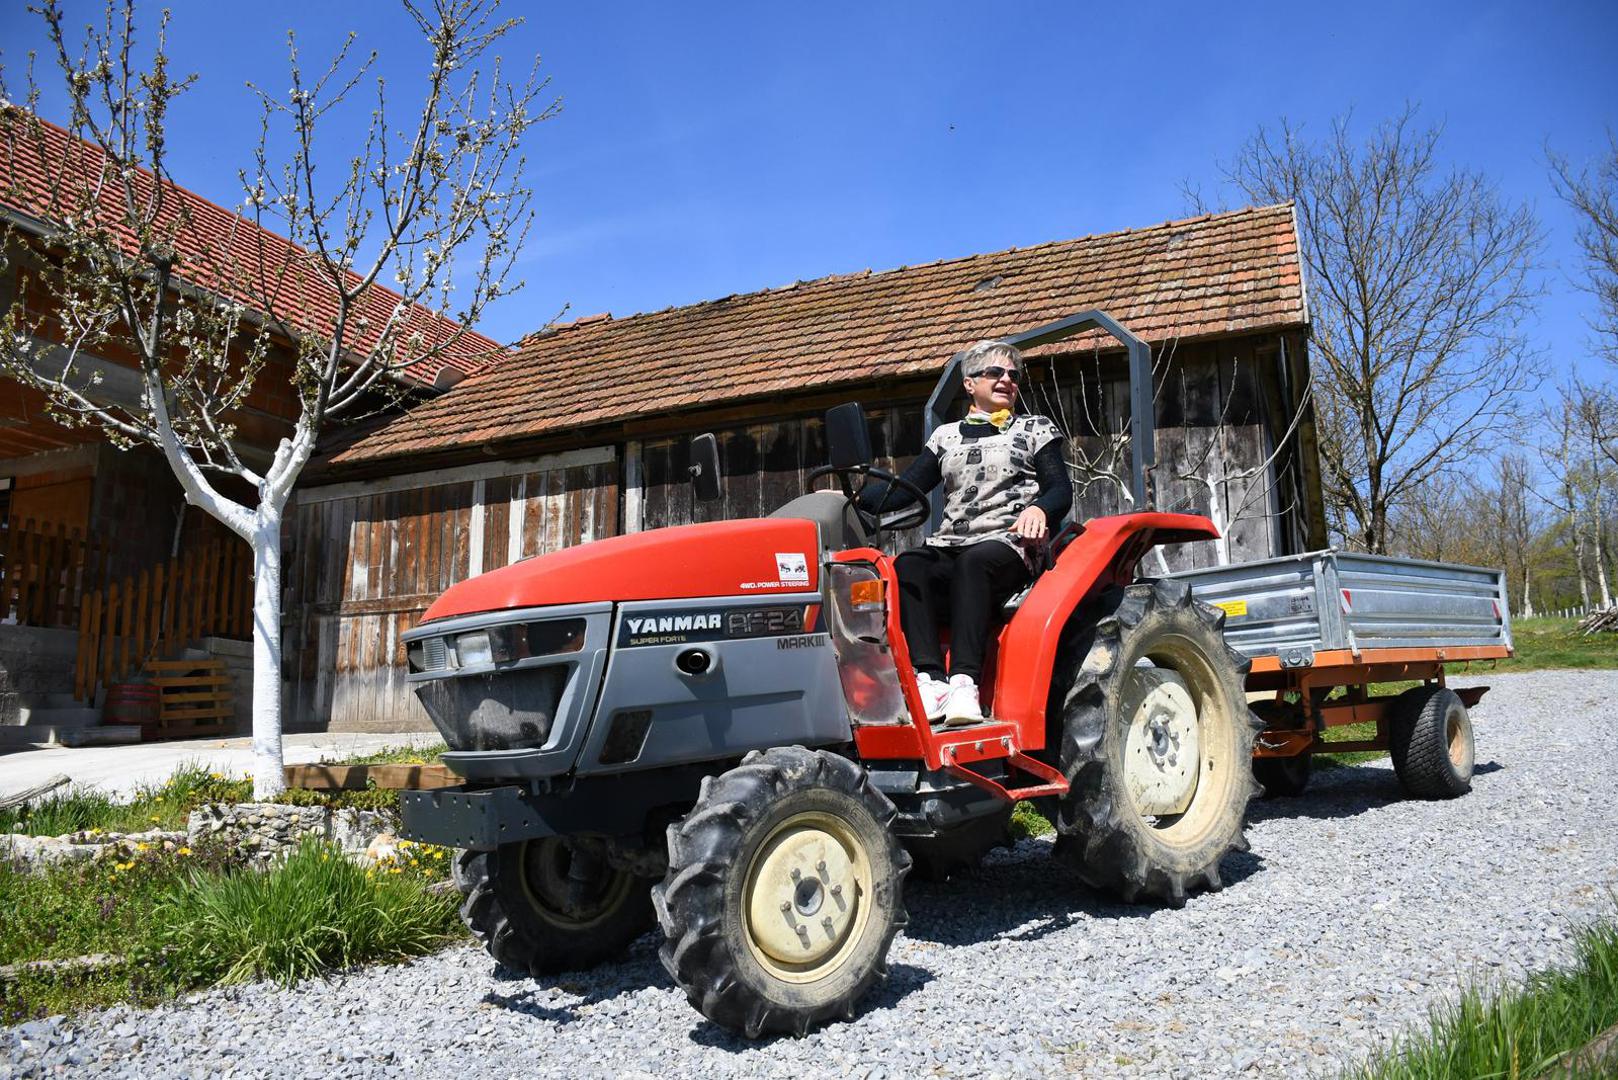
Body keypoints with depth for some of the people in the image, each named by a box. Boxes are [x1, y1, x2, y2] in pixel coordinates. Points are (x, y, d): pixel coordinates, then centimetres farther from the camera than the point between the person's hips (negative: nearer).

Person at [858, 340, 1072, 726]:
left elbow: (1061, 490, 7)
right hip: (949, 549, 3)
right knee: (907, 565, -31)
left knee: (972, 561, -38)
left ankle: (964, 681, -46)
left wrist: (1038, 509, -17)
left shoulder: (1037, 430, 18)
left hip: (1007, 546, -3)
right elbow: (906, 487, 16)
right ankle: (930, 678, -41)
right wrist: (855, 499, -1)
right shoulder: (946, 436, 24)